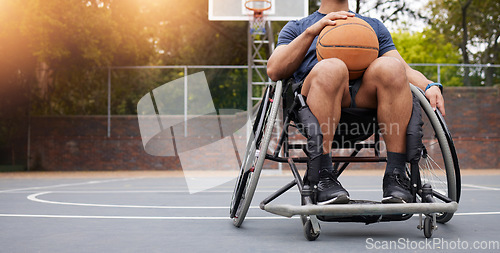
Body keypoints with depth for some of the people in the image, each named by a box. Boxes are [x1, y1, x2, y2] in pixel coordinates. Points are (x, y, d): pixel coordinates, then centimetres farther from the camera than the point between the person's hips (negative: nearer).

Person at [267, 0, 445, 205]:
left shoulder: (374, 26, 36)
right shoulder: (296, 28, 28)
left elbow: (404, 69, 21)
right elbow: (274, 71, 8)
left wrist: (430, 86, -1)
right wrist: (312, 31, -2)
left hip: (367, 99, 2)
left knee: (390, 66, -29)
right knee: (330, 68, -35)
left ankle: (395, 175, -30)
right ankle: (322, 176, -36)